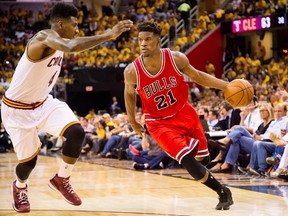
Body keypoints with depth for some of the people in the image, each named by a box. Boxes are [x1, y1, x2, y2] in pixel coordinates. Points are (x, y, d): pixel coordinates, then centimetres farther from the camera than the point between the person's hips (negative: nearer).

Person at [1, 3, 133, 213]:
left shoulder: (57, 43, 1)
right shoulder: (45, 38, -28)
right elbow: (71, 46, -49)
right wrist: (109, 35, -52)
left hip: (43, 102, 7)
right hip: (18, 109, -7)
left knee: (76, 132, -16)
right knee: (29, 160, 2)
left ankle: (62, 179, 7)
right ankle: (20, 187, 38)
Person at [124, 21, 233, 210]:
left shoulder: (176, 58, -18)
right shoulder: (132, 71, -20)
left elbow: (196, 76, 0)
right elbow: (129, 93, 2)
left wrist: (227, 86, -8)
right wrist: (133, 122, 12)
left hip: (184, 114, 3)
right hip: (160, 123, -3)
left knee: (203, 158, 14)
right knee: (190, 163, -19)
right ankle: (222, 192, 3)